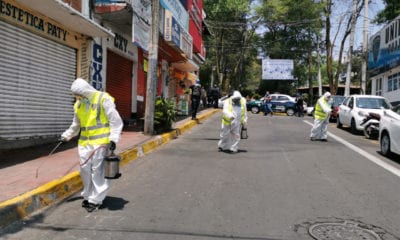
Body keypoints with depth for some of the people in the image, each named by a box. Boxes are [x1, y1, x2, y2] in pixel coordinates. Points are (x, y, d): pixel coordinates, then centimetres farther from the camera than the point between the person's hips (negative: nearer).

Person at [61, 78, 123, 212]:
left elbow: (116, 121, -10)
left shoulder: (103, 99, -9)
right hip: (84, 142, 6)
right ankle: (88, 196, 25)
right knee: (85, 169, 7)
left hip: (100, 142, -6)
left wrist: (113, 138, -16)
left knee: (97, 171, -3)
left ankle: (96, 199, 8)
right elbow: (76, 125, 25)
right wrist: (66, 136, 21)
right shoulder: (78, 104, 11)